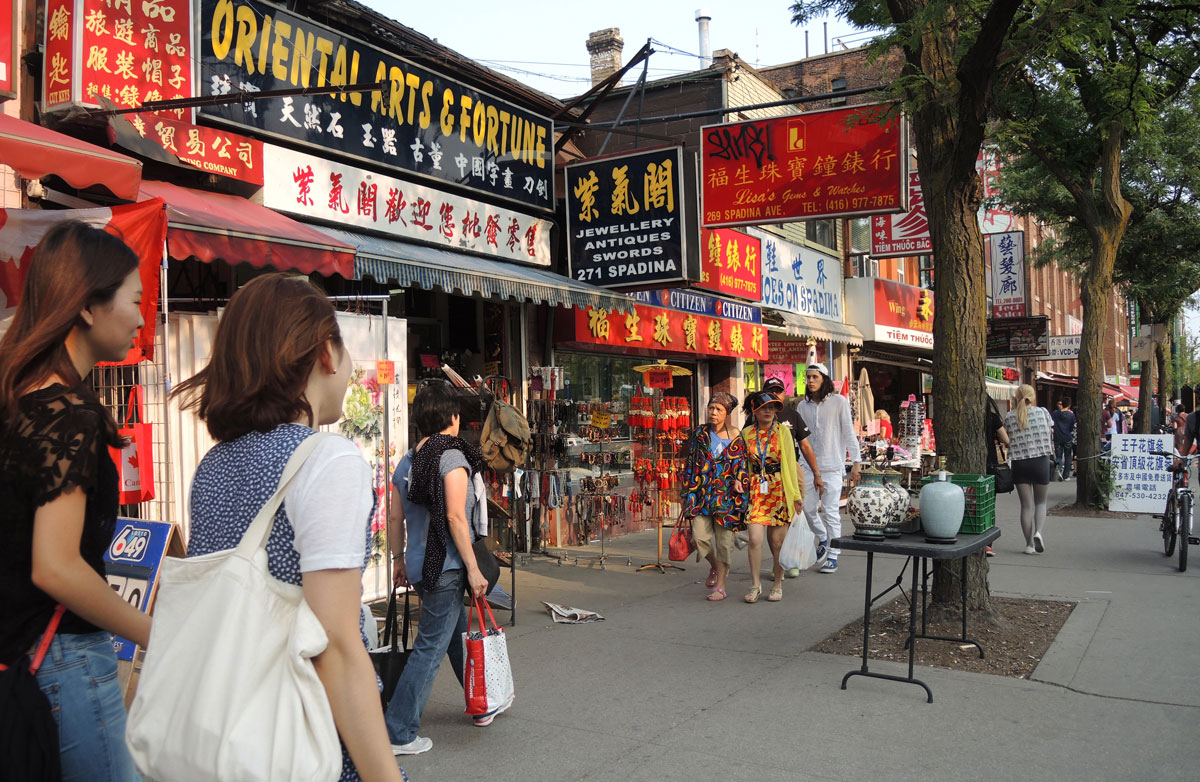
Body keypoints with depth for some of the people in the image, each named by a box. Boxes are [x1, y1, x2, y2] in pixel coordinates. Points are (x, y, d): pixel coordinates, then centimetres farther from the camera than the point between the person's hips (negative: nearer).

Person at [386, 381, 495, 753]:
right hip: (445, 568, -8)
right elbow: (455, 518, -18)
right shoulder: (453, 458, -14)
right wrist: (473, 569, -15)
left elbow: (396, 518, 11)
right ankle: (398, 733, 3)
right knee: (431, 648, -1)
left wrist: (399, 560, 21)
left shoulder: (405, 463, 9)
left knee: (459, 634, 21)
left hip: (418, 566, 8)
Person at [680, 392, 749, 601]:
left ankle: (720, 586, 13)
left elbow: (742, 467, 3)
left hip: (725, 494, -2)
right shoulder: (699, 433, 7)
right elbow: (689, 463, 11)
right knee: (700, 536, -6)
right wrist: (686, 493, 9)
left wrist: (742, 497, -5)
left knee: (724, 539, 1)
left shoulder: (736, 437, 0)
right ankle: (715, 566, 24)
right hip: (701, 493, 2)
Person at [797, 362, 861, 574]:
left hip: (832, 465, -4)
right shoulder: (803, 405, 9)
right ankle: (822, 538, 33)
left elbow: (849, 433, -2)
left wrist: (855, 462, -5)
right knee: (808, 507, 5)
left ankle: (832, 557, 6)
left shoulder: (838, 402, -3)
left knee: (830, 512, -3)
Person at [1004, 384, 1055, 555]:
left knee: (1026, 504, 7)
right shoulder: (1043, 412, -1)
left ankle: (1029, 543, 8)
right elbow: (1050, 435, 7)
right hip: (1041, 462, 0)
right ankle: (1038, 532, -10)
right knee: (1040, 502, 14)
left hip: (1019, 463, 1)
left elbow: (1006, 439, 4)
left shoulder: (1009, 417, -1)